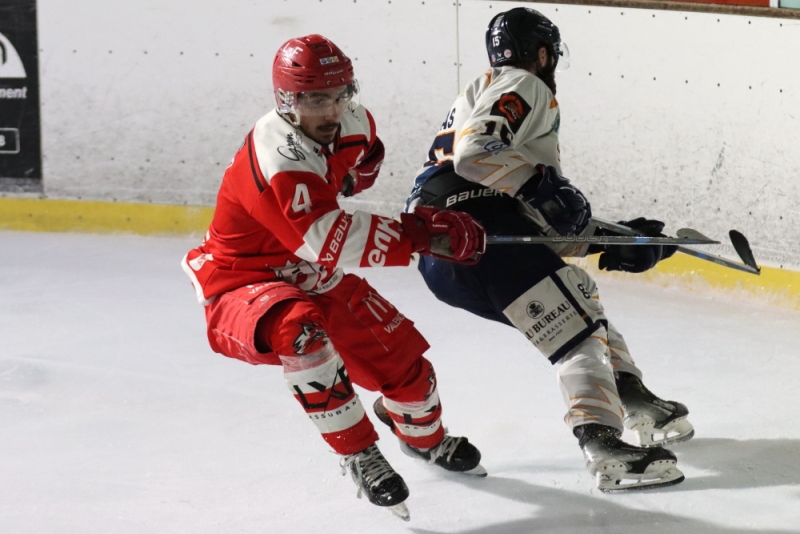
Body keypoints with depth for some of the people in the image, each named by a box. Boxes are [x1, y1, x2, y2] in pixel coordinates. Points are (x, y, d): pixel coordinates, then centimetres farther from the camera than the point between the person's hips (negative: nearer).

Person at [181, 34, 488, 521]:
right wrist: (421, 235, -43)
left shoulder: (353, 121, -8)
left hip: (314, 278, 8)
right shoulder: (277, 160, -35)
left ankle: (426, 439, 43)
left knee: (402, 357, 8)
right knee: (301, 330, -39)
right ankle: (360, 458, -23)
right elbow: (333, 243, -42)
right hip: (243, 287, -8)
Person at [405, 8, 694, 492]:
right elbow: (475, 152, -18)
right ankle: (604, 446, -30)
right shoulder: (522, 86, 4)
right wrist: (541, 183, -19)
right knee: (575, 324, -16)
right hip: (471, 226, -10)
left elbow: (546, 227, 27)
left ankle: (635, 402, 30)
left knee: (578, 297, 24)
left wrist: (614, 240, 20)